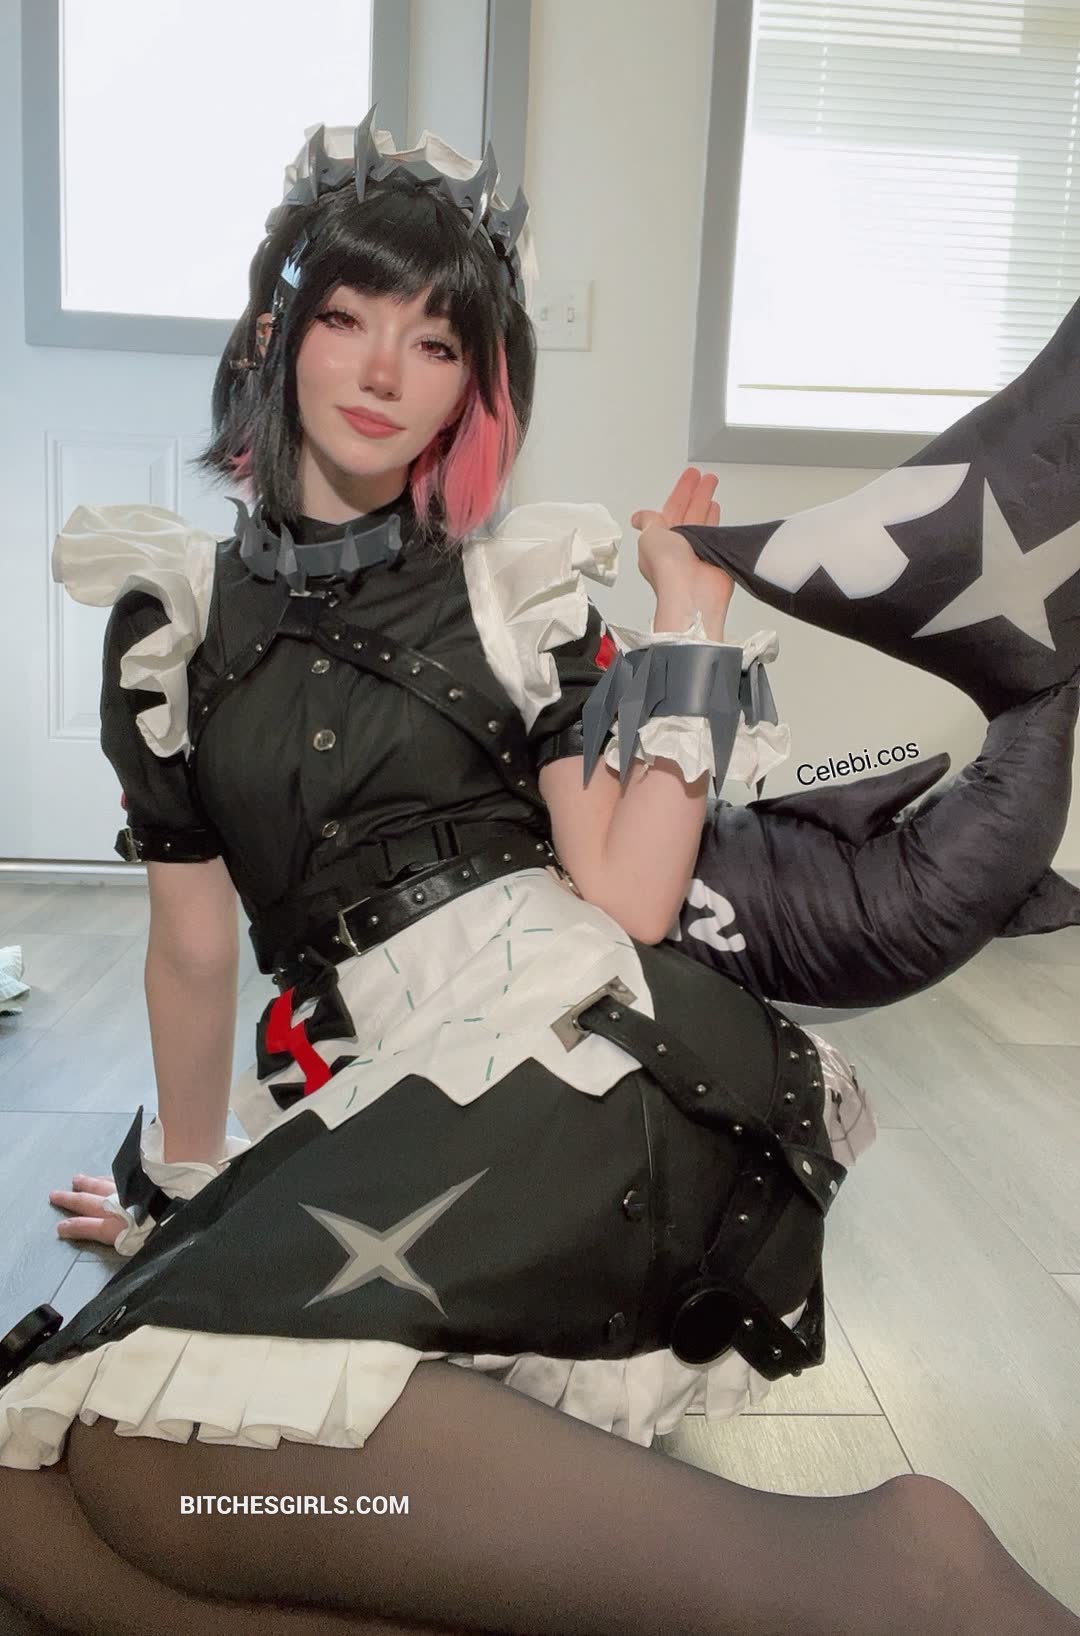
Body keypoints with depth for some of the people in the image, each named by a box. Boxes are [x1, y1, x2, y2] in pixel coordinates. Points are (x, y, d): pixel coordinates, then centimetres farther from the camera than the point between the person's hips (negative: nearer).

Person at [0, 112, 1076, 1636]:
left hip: (575, 1052, -4)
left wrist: (694, 623, -1)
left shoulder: (520, 586, 8)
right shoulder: (173, 610, 14)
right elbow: (193, 933, 19)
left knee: (152, 1429, -28)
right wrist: (185, 1182, 25)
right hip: (370, 1114, 4)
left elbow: (631, 903, -1)